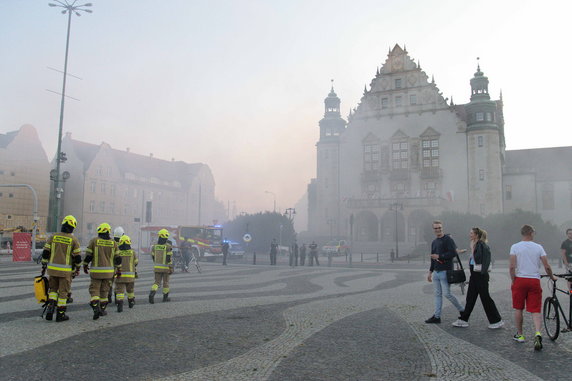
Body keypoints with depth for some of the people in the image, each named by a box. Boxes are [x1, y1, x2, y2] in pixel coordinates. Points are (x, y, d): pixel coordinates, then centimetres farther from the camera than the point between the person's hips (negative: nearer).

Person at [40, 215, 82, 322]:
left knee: (53, 289, 20)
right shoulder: (74, 240, -7)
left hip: (52, 269, 3)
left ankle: (50, 307, 3)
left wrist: (44, 266, 14)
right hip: (66, 271, -3)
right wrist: (77, 268, 11)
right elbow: (77, 257, -5)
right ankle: (60, 314, 12)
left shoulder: (53, 237, 2)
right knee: (63, 292, 7)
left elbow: (45, 253, 4)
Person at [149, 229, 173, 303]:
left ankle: (152, 293, -17)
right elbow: (169, 258, -16)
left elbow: (153, 257, 10)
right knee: (165, 282, 11)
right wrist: (171, 268, -11)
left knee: (157, 282, 8)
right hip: (166, 268, -3)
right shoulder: (168, 246, -13)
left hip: (157, 267, 3)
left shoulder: (155, 246, 1)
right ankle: (165, 297, 21)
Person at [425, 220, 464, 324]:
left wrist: (439, 256, -17)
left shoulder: (448, 239, -8)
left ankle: (462, 310, 16)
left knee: (447, 294, -6)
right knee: (438, 295, 9)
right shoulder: (434, 242, 16)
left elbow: (453, 253, -20)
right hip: (436, 272, 8)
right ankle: (437, 317, 13)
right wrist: (430, 272, 22)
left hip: (445, 272, -7)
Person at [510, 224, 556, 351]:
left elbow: (512, 267, -8)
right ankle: (538, 333, -17)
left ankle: (519, 335, 20)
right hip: (535, 280, 1)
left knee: (518, 309, 12)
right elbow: (547, 267, 1)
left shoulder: (515, 247, -2)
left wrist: (513, 281, 2)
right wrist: (552, 277, 19)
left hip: (520, 280, -1)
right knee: (535, 311, 4)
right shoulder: (538, 247, 3)